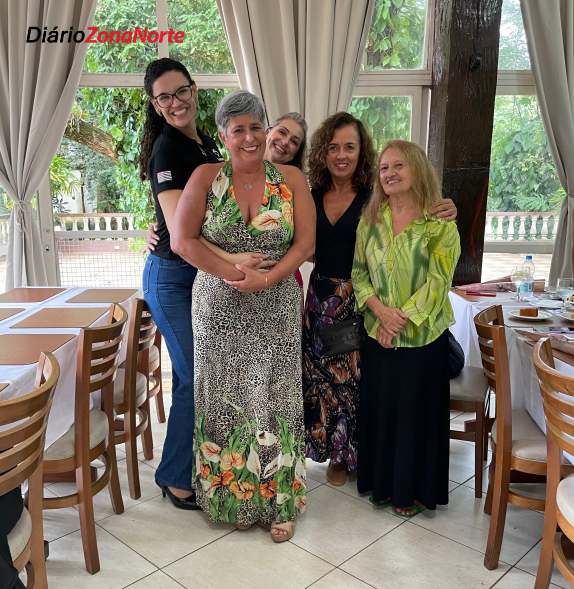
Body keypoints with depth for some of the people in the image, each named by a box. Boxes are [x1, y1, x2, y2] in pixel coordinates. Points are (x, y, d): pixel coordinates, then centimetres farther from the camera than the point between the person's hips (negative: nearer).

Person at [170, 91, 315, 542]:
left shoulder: (292, 179, 0)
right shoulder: (206, 177, -2)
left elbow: (305, 243, -5)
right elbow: (182, 240, -8)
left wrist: (266, 279, -18)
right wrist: (231, 272, -16)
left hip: (276, 307, 0)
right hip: (219, 307, 0)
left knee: (274, 399, 6)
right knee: (226, 399, 9)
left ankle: (278, 499, 23)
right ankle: (234, 495, 28)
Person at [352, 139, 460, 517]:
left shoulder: (440, 223, -7)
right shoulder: (370, 220, 4)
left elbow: (438, 281, -12)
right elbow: (359, 273, 3)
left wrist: (402, 317, -17)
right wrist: (381, 310, -13)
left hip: (423, 335, -3)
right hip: (378, 335, 3)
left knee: (417, 411, 8)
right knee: (378, 408, 12)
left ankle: (412, 490, 26)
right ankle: (381, 482, 32)